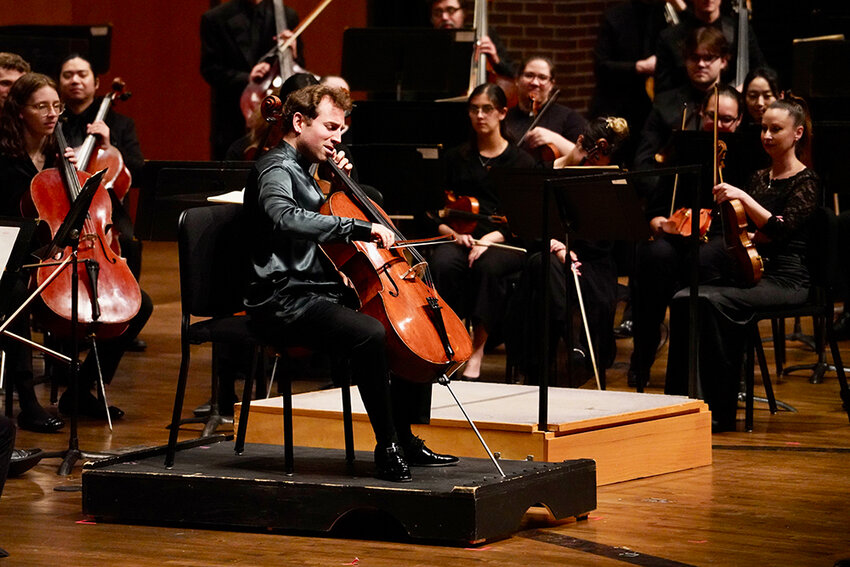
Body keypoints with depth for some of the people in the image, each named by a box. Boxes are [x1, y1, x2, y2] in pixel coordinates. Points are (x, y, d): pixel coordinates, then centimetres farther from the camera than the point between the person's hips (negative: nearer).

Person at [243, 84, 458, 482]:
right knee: (370, 334, -34)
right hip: (286, 302, -11)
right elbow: (287, 219, -34)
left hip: (322, 295, 11)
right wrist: (361, 228, -38)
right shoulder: (275, 169, -11)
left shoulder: (302, 170, 20)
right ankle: (387, 446, -23)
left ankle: (406, 439, 15)